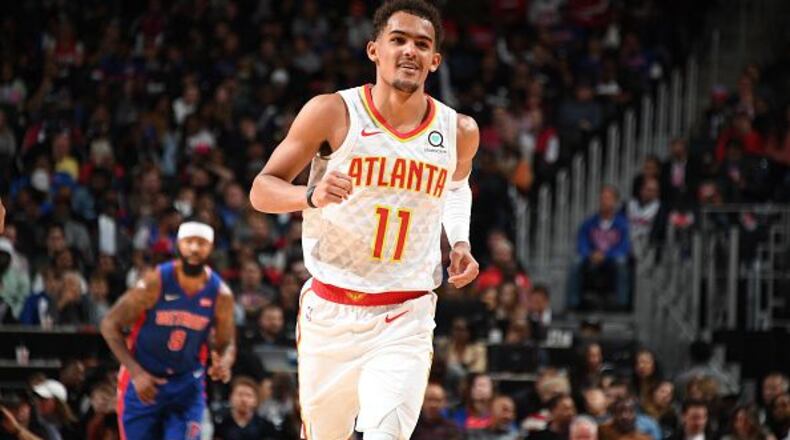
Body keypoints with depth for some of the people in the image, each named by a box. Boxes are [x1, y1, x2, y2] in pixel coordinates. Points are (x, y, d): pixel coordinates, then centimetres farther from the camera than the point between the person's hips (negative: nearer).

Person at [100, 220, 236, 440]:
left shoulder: (220, 294, -7)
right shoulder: (154, 283, -15)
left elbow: (227, 345, 5)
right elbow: (109, 325, -10)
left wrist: (223, 365, -21)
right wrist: (136, 372, -17)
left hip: (187, 384, 1)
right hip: (143, 382, -1)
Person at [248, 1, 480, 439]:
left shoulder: (458, 132, 2)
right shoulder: (333, 113, -7)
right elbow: (261, 190, -5)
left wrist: (460, 243, 8)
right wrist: (312, 196, -26)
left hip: (405, 322, 0)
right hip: (331, 314, 0)